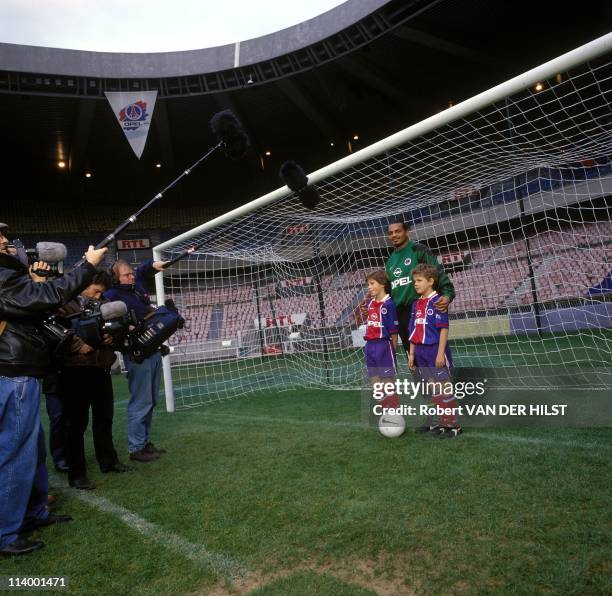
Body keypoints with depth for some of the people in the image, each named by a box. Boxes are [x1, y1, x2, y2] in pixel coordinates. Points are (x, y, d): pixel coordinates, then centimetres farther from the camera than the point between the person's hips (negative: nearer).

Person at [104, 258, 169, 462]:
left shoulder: (137, 284, 11)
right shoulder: (112, 295, -11)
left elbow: (143, 270, 27)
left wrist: (154, 265, 8)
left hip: (154, 350, 9)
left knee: (150, 401, 14)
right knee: (141, 402, -5)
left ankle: (145, 441, 24)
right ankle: (136, 448, 5)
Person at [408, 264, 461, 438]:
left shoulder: (437, 301, -10)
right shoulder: (416, 304, 11)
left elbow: (444, 328, -13)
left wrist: (440, 352, -17)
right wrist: (412, 353, 12)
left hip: (436, 350, -7)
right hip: (421, 351, 7)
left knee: (444, 388, 0)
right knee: (433, 390, 13)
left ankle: (453, 424, 10)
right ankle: (440, 422, 22)